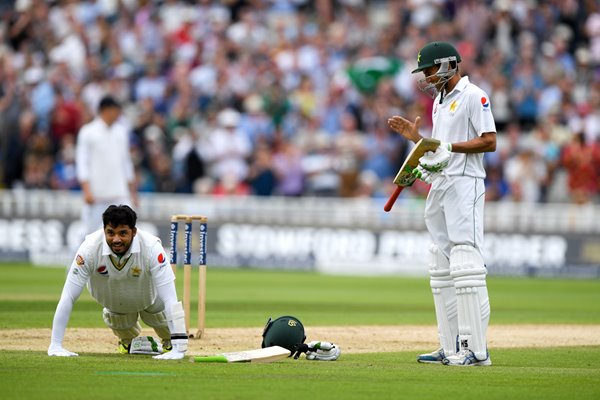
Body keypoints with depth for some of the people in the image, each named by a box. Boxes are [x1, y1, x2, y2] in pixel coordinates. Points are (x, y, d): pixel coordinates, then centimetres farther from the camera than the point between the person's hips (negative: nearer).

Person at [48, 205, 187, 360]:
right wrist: (55, 345, -38)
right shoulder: (90, 247, -37)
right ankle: (128, 339, 32)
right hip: (111, 299, 0)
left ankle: (169, 342, 26)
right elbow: (68, 298, -34)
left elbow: (170, 299, -42)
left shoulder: (152, 247, -39)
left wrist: (178, 349, -48)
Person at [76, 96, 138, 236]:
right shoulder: (88, 132, -3)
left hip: (120, 194, 4)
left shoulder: (122, 131, 11)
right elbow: (82, 162, -5)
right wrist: (87, 191, -14)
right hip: (96, 195, -4)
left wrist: (132, 191, 17)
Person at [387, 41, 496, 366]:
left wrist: (449, 147, -20)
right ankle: (451, 348, 11)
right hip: (439, 185, 10)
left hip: (465, 184, -10)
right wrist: (416, 137, 12)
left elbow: (489, 142, -14)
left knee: (466, 264, -15)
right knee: (441, 270, 8)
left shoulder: (473, 96, -6)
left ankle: (477, 349, -18)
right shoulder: (439, 101, 21)